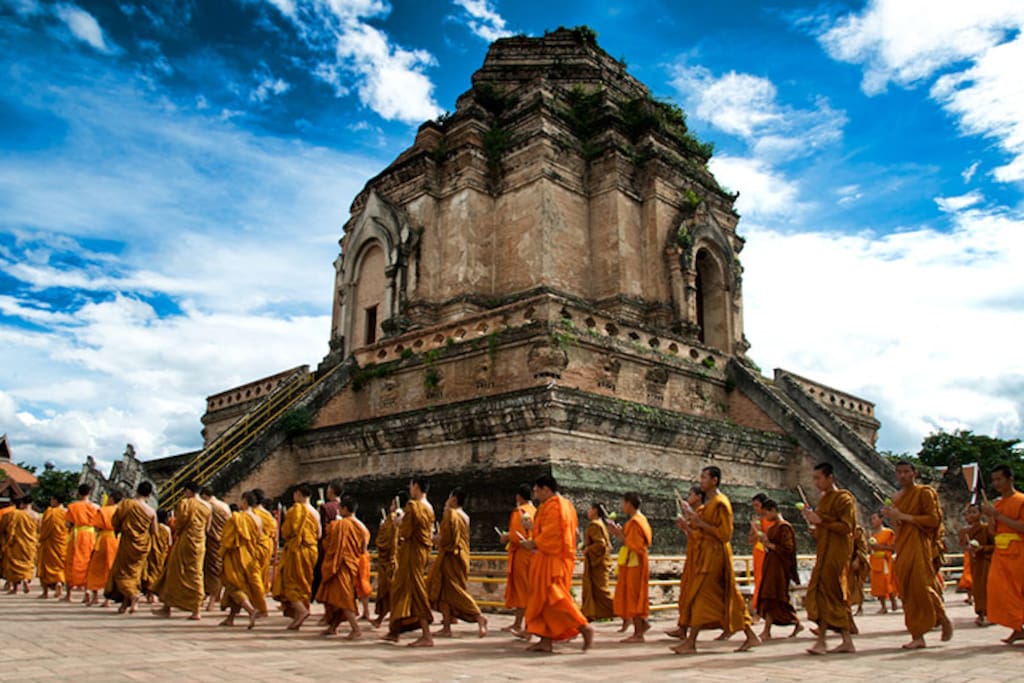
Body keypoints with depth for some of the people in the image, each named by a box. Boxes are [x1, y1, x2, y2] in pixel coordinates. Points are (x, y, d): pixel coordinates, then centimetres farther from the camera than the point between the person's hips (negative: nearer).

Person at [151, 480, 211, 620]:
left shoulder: (184, 503, -8)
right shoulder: (208, 507, 8)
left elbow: (179, 523, -8)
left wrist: (176, 534, 9)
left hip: (184, 541, -5)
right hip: (200, 544, 5)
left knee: (175, 573, 8)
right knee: (196, 575, 7)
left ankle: (167, 607, 15)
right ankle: (196, 610, 3)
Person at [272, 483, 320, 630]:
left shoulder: (297, 508, -9)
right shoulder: (315, 513, 11)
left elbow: (287, 530, -10)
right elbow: (318, 534, 14)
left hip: (296, 548, -7)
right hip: (311, 550, 7)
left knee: (289, 580, -3)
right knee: (303, 583, 11)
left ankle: (301, 610, -20)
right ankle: (298, 618, 10)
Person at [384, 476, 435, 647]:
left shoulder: (412, 505, -15)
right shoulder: (429, 508, 11)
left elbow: (405, 532, -18)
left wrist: (399, 522, 2)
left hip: (412, 551, -9)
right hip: (424, 549, 9)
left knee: (416, 590, -6)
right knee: (400, 588, 17)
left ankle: (426, 636, -5)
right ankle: (394, 631, 26)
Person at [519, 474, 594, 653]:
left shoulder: (552, 506, -13)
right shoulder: (566, 505, 18)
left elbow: (551, 534, -21)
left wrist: (532, 543, -9)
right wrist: (535, 527, 18)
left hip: (552, 558, -11)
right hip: (561, 558, 11)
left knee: (552, 598, -10)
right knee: (544, 600, 9)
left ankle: (584, 626, -13)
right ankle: (546, 641, 9)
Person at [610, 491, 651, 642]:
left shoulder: (634, 522, -17)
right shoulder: (640, 519, 13)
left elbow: (633, 545, -22)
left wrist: (620, 534, -14)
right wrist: (621, 533, 9)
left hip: (634, 564, -10)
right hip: (634, 563, 10)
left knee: (633, 597, -4)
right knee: (630, 596, 17)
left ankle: (638, 634, 1)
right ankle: (643, 623, 20)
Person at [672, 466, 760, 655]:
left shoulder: (721, 503, -13)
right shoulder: (709, 504, 15)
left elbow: (725, 533, -18)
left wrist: (701, 523, -18)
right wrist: (694, 520, 7)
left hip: (715, 554, -10)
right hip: (707, 553, 10)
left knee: (700, 595, -9)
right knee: (727, 598, 12)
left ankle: (691, 642, -7)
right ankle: (751, 636, 18)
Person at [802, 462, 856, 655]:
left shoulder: (843, 498, -9)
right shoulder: (823, 498, 16)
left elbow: (846, 527, -17)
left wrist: (820, 520, -19)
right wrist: (812, 519, 6)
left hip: (836, 551, -9)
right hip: (825, 551, 9)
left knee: (823, 590, -12)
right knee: (835, 596, 9)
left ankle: (821, 641, -11)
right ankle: (847, 641, 14)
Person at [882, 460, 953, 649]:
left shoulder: (924, 492, -3)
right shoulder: (897, 498, 17)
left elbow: (934, 520, -11)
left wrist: (903, 516, -15)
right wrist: (890, 516, 1)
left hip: (920, 546, -6)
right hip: (903, 548, 6)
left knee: (922, 586, -10)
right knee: (908, 591, 1)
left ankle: (944, 620, 16)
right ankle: (917, 636, 3)